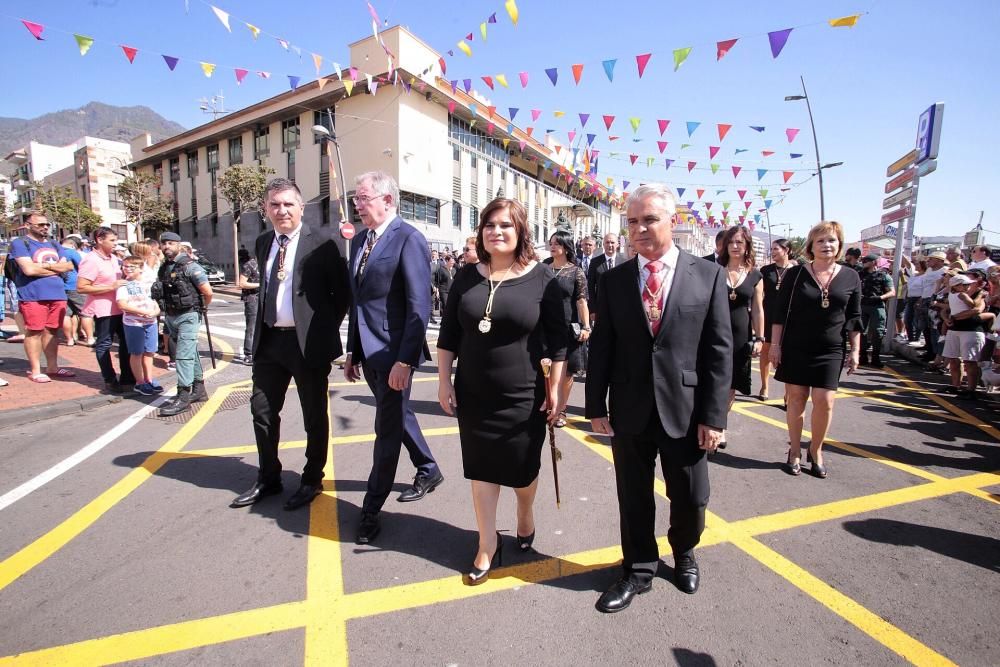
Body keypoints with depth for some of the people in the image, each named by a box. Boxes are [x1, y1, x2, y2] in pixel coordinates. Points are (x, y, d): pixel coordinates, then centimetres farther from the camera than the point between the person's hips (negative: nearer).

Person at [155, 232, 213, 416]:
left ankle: (183, 397, -8)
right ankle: (199, 390, 23)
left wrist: (201, 307, 0)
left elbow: (207, 292, -15)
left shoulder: (189, 266, -12)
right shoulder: (163, 268, 10)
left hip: (188, 316, -8)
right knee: (191, 353, 14)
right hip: (170, 316, 8)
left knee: (183, 355, -11)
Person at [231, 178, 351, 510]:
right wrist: (263, 327, 13)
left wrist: (325, 328, -3)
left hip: (309, 341, -6)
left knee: (314, 415, 8)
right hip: (269, 338, 7)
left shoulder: (321, 242, -10)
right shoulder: (262, 243, 10)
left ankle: (312, 480, 26)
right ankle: (268, 479, 33)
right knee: (262, 410, 14)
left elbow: (342, 292, -6)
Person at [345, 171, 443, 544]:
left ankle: (371, 509, 19)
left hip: (393, 352, -8)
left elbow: (419, 305, -18)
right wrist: (353, 351, 15)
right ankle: (428, 470, 42)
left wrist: (405, 360, -21)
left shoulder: (408, 239, -13)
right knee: (397, 416, 21)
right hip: (368, 351, 8)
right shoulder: (360, 241, 12)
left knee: (388, 429, 4)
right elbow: (358, 300, 16)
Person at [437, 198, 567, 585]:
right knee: (481, 469, 11)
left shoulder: (541, 278, -7)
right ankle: (488, 544, 30)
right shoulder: (467, 277, 1)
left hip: (523, 397, -2)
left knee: (523, 467, 16)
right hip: (473, 395, 2)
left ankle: (525, 516, 47)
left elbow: (558, 340, -5)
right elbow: (449, 334, 5)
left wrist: (555, 390, -6)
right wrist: (444, 380, 1)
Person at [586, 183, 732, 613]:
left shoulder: (708, 275, -3)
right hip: (629, 411, 1)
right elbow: (601, 346, 2)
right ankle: (638, 570, 38)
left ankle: (683, 554, 48)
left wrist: (714, 416, -7)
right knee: (633, 498, 14)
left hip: (685, 410, 0)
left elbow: (719, 350, -4)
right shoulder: (615, 279, 1)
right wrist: (596, 406, -1)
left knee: (690, 498, 17)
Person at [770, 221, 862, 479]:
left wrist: (855, 351, 4)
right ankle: (795, 451, 18)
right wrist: (775, 344, -5)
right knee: (796, 398, 5)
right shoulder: (795, 273, -2)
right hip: (795, 348, -1)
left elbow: (854, 318, 7)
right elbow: (780, 312, -1)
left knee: (825, 401, -3)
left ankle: (816, 450, 18)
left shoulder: (850, 277, 3)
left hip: (830, 351, 1)